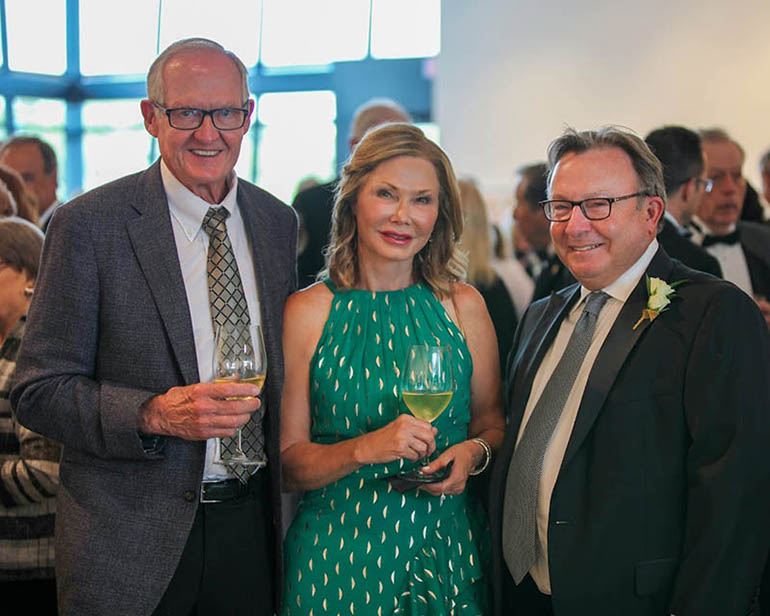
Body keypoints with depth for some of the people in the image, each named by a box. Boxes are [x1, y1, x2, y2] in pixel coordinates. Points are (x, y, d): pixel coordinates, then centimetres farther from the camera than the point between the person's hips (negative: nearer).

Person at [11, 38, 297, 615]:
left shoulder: (276, 221, 6)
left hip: (250, 522, 4)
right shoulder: (87, 225, -10)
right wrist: (155, 414, -24)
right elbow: (39, 391, -10)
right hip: (132, 538, -4)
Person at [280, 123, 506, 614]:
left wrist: (474, 453, -11)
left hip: (449, 549, 2)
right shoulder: (308, 311, -5)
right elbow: (288, 460, -6)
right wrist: (365, 449, -22)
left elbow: (493, 423, 10)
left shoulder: (463, 305, 2)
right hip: (340, 552, -2)